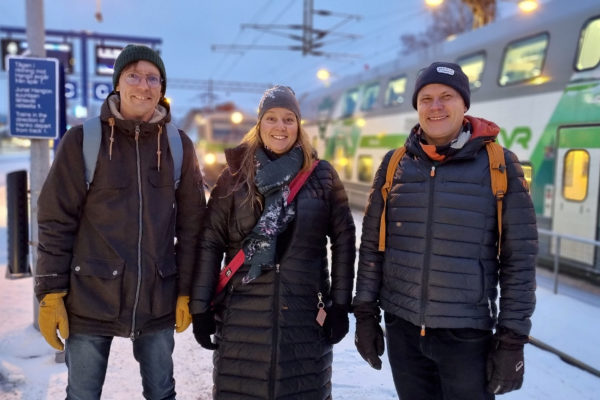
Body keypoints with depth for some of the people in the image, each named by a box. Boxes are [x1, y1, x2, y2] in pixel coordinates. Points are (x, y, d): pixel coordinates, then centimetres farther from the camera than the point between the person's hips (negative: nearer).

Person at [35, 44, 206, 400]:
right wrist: (51, 293, -6)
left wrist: (186, 291, 1)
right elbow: (56, 221, -3)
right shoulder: (83, 140, -3)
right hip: (90, 299, -1)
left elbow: (191, 224, 3)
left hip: (157, 301, 2)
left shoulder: (179, 146, 2)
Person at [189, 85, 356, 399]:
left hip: (306, 313, 0)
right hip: (243, 313, 0)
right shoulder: (236, 175, 2)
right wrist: (200, 306, -4)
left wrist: (339, 304, -1)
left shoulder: (322, 175, 2)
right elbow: (210, 242, 0)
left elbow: (344, 240, 3)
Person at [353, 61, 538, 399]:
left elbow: (520, 258, -5)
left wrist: (513, 338, -6)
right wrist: (365, 313, 4)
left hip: (468, 333, -2)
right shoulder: (395, 164, 1)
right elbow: (371, 245, 5)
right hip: (401, 327, 3)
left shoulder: (500, 165, -6)